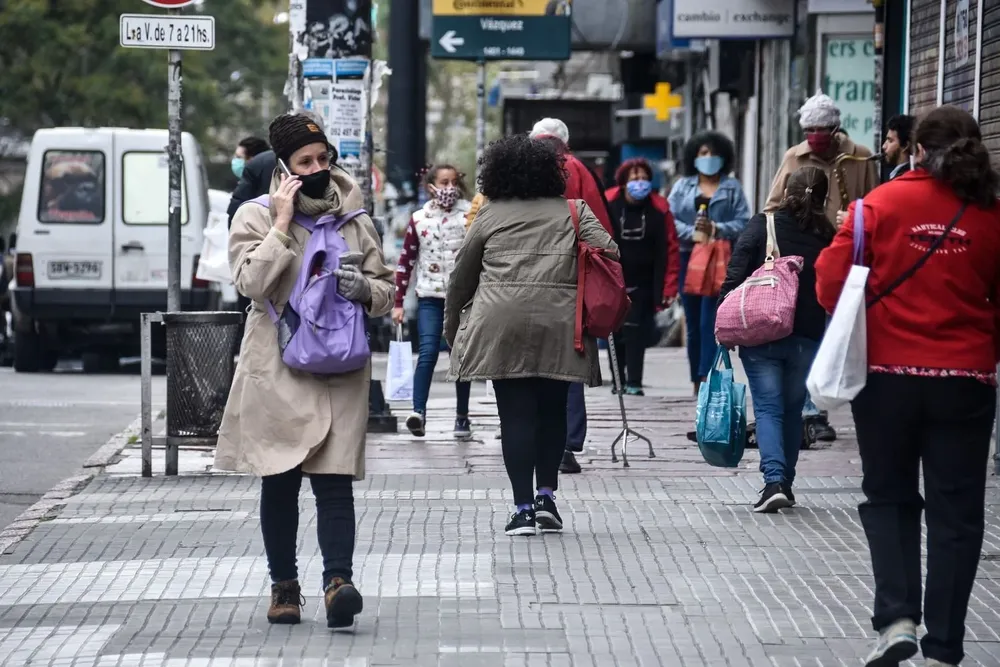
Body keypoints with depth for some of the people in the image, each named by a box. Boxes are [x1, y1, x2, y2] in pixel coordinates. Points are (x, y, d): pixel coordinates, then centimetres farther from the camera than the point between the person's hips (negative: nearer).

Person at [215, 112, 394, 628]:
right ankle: (284, 586, 15)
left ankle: (338, 581, -18)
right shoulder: (256, 216, 2)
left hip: (340, 370, 1)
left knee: (334, 479, -9)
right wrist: (283, 222, -14)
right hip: (276, 372, -1)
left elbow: (385, 292, 16)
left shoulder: (354, 217, 10)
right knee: (279, 482, 5)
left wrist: (365, 289, -7)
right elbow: (253, 283, -14)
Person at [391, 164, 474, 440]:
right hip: (430, 296, 0)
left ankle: (462, 417, 15)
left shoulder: (470, 216, 3)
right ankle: (418, 412, -20)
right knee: (428, 352, -15)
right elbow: (405, 262, 9)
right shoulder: (419, 220, 7)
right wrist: (398, 302, 7)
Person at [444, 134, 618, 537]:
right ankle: (546, 495, 6)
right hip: (559, 326, 1)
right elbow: (608, 254, 0)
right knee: (552, 410, 14)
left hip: (503, 327, -1)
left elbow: (462, 277, 14)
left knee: (516, 413, 1)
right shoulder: (573, 211, 10)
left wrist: (452, 327, 26)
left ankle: (523, 508, -3)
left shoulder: (490, 215, 10)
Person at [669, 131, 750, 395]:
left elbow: (743, 223, 0)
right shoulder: (682, 186, 14)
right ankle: (696, 381, 13)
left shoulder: (732, 187, 10)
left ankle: (705, 377, -19)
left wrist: (716, 229, -16)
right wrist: (691, 232, -14)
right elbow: (670, 220, 3)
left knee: (709, 321, -13)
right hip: (688, 258, 2)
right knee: (693, 323, 6)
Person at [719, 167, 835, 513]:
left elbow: (736, 274, -10)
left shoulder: (762, 225, -5)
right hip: (806, 337, 2)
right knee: (792, 409, 16)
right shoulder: (826, 236, 1)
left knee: (768, 408, -1)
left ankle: (774, 481, -18)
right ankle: (785, 482, 22)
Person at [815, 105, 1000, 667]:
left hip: (889, 372, 0)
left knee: (889, 499, 15)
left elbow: (832, 279, -4)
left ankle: (897, 619, -2)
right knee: (955, 511, 7)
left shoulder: (883, 202, -4)